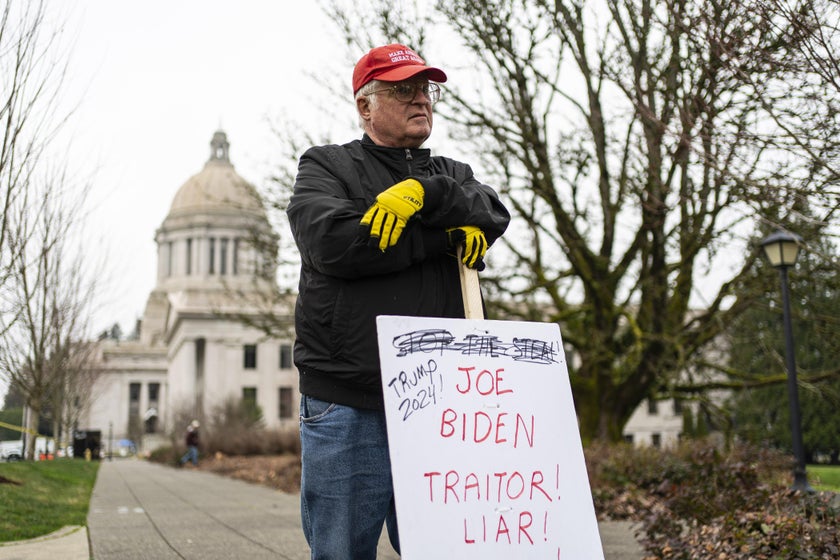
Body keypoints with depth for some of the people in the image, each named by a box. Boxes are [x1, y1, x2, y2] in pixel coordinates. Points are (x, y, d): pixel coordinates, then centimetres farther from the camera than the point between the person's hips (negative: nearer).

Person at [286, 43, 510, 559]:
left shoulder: (453, 176, 22)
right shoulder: (325, 166, 9)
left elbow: (494, 215, 0)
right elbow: (334, 240, -12)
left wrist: (423, 192, -16)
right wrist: (449, 234, -7)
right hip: (347, 404, -3)